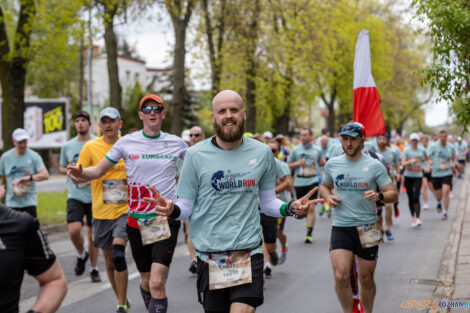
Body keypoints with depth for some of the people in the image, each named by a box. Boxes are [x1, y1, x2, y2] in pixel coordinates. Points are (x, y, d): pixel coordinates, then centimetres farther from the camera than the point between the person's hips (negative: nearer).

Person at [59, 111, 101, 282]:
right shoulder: (67, 146, 7)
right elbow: (61, 167, 20)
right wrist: (68, 170, -3)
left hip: (95, 195, -1)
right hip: (75, 195, 1)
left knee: (92, 234, 4)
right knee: (74, 229, -17)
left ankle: (94, 269, 20)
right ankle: (81, 254, 14)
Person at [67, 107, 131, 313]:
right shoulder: (91, 147, -1)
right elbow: (79, 178, -3)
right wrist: (76, 174, -26)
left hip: (125, 211, -2)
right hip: (101, 212, 2)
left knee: (118, 255, -19)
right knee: (109, 261, 12)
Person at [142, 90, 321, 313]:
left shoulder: (262, 153, 4)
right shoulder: (196, 155, -2)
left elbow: (268, 202, 13)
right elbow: (186, 207, 3)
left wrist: (290, 209, -7)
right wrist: (172, 210, -19)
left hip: (248, 253, 0)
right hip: (209, 255, 0)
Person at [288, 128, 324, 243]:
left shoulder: (317, 150, 6)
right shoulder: (296, 150, 2)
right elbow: (288, 165, 8)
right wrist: (298, 163, -9)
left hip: (313, 181, -1)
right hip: (299, 181, 1)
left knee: (311, 208, -12)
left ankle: (309, 234, -10)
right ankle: (309, 222, 42)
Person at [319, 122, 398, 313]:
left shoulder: (375, 166, -2)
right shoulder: (332, 164, 6)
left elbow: (393, 194, -1)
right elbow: (324, 186, 23)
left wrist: (379, 196, -22)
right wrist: (328, 196, 0)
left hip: (367, 228, -1)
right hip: (340, 227, 1)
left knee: (366, 280, 9)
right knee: (340, 276, -14)